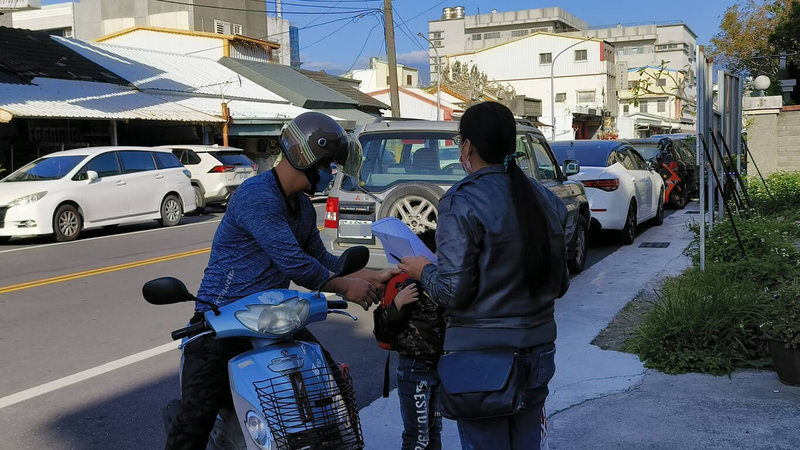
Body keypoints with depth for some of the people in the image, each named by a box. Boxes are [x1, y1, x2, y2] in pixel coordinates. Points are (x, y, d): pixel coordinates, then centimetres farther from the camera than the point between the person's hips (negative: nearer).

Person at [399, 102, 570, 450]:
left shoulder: (463, 202, -15)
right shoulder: (545, 200, 6)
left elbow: (453, 292, -17)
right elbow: (559, 284, 11)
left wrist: (424, 270, 2)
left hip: (481, 355, -6)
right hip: (537, 349, 7)